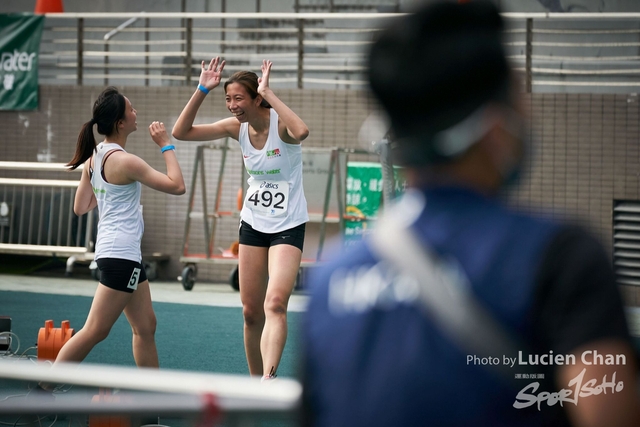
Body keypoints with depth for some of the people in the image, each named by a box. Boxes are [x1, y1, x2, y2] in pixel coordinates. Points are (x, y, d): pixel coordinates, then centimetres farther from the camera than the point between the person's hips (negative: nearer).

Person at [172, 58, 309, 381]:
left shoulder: (280, 124, -19)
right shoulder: (238, 127, -2)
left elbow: (301, 132, -44)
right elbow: (181, 131, -3)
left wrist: (268, 93, -36)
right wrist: (202, 90, -14)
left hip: (288, 227, -6)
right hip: (253, 224, 6)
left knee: (275, 303, -24)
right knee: (250, 311, 7)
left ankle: (268, 378, -34)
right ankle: (256, 380, 21)